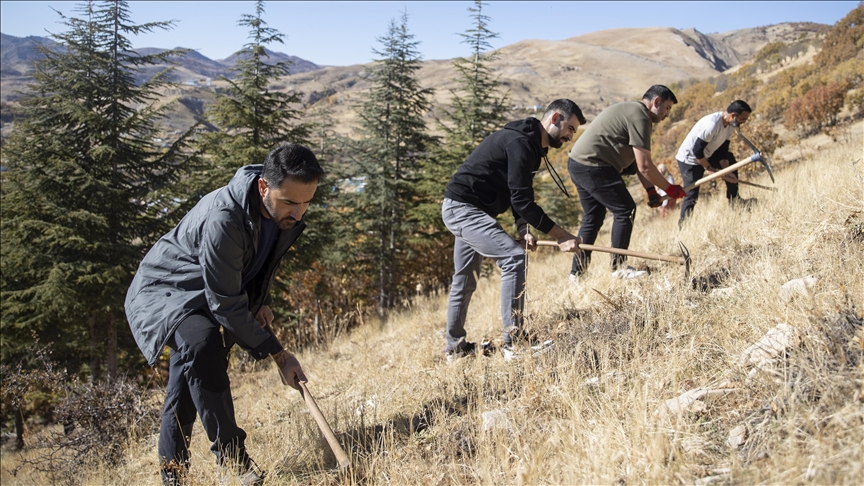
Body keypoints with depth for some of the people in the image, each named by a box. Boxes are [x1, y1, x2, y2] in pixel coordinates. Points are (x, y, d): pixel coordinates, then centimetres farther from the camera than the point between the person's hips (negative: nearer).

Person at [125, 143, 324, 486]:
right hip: (164, 292, -8)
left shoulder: (285, 212, -12)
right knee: (201, 341, -35)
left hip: (203, 299, 8)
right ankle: (231, 456, -25)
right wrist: (278, 354, -28)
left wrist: (262, 301, 1)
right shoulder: (222, 219, -38)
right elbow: (226, 304, -32)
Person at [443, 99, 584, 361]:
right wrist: (562, 236, -21)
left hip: (461, 209, 11)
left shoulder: (529, 142, 11)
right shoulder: (521, 142, -21)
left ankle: (455, 347, 32)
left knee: (465, 280, 18)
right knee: (514, 258, -20)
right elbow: (522, 200, -25)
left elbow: (519, 195, 14)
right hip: (464, 208, -11)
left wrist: (523, 228, -3)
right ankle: (514, 342, -17)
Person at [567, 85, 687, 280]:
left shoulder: (631, 111, 19)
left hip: (578, 163, 10)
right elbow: (645, 166, -16)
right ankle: (618, 268, 4)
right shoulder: (640, 117, -13)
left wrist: (651, 190, 8)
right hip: (593, 167, -10)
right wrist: (669, 188, -4)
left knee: (593, 217, 16)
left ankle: (577, 272, 20)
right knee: (625, 210, -2)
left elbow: (638, 162, 16)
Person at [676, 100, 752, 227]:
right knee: (691, 195, -10)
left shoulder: (730, 126, -4)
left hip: (705, 156, 9)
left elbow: (722, 150, 2)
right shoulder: (712, 124, -33)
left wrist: (726, 171, -9)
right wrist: (709, 168, -19)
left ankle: (733, 199, 18)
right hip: (689, 159, -9)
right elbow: (697, 150, -29)